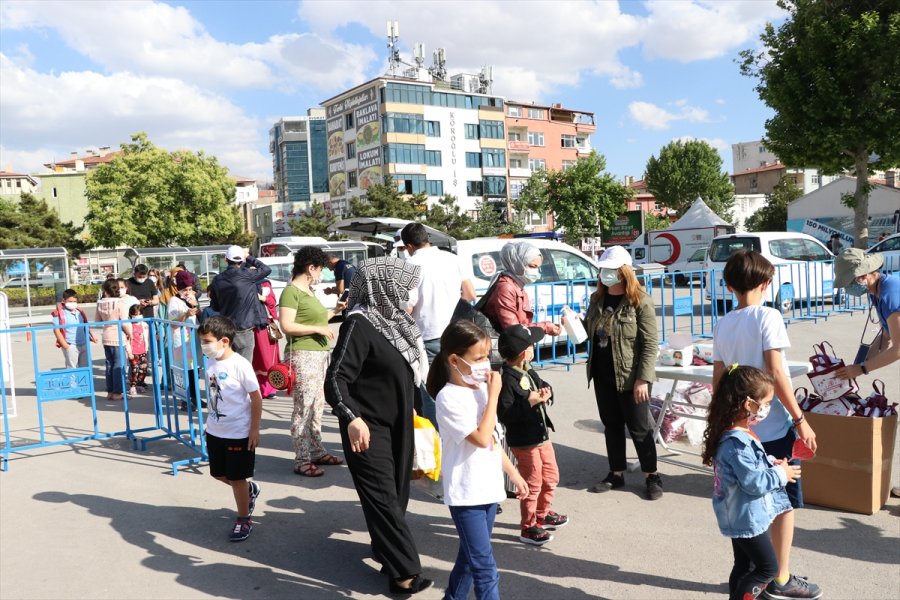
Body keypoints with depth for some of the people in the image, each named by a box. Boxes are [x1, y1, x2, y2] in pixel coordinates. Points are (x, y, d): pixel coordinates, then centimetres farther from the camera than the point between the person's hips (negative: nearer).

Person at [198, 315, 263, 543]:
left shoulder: (240, 365, -21)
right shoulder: (210, 362, 0)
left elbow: (256, 398, -16)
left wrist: (255, 429, -14)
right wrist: (209, 423, 16)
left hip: (239, 433, -7)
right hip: (215, 431, 7)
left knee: (237, 478, 5)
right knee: (219, 474, 19)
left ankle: (244, 520, 24)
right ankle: (250, 490, 45)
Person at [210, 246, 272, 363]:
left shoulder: (218, 280, 3)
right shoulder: (246, 275, -13)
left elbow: (214, 306, 10)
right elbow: (266, 269, 1)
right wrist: (249, 259, 9)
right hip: (244, 329, -5)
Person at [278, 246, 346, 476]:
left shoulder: (309, 291, 15)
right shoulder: (291, 291, -12)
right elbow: (287, 326, -20)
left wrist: (334, 311, 25)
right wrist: (318, 329, -18)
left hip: (319, 354, 10)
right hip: (303, 355, -10)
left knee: (317, 405, 15)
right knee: (304, 407, -7)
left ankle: (317, 451, 25)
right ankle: (302, 460, -1)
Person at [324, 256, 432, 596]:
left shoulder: (392, 319, 7)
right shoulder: (360, 324, -19)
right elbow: (336, 378, -24)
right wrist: (352, 418, -37)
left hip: (398, 424, 9)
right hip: (368, 427, -8)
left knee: (397, 493, 16)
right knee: (383, 497, -2)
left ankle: (386, 549, 33)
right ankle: (404, 571, 4)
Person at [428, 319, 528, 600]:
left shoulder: (480, 389, 7)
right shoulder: (449, 397, -18)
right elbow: (482, 438, -23)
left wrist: (513, 473, 19)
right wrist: (494, 395, -19)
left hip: (488, 488, 8)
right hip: (466, 493, -8)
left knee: (470, 557, 20)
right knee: (485, 566, -5)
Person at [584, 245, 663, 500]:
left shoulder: (640, 301, -13)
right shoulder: (597, 299, 7)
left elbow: (650, 343, -15)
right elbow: (590, 333, 16)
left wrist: (643, 379, -19)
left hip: (630, 377, -6)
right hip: (603, 375, 6)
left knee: (639, 428, 5)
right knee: (612, 426, 15)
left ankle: (652, 476, 20)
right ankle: (616, 473, 28)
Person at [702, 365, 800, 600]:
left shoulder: (739, 433, 3)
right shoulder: (737, 442, -29)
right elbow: (755, 483, -26)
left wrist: (770, 464, 4)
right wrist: (780, 474, -11)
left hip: (742, 516, 10)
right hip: (747, 518, -10)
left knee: (744, 566, 19)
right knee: (768, 568, 3)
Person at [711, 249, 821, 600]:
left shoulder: (722, 325, 5)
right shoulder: (768, 317, -12)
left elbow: (718, 380, 7)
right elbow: (776, 373, -17)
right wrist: (800, 419, -12)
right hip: (774, 427, -6)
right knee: (785, 502, 7)